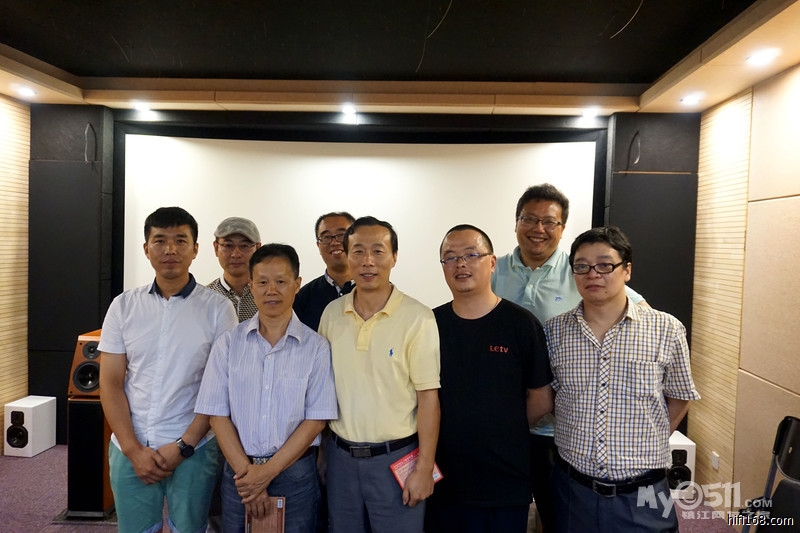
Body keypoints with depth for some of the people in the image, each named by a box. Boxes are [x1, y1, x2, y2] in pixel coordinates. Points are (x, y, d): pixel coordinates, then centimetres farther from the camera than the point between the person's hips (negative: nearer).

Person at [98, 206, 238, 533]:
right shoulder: (124, 305, 1)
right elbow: (111, 384, 2)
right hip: (129, 450, 2)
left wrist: (183, 446, -10)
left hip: (193, 451, -2)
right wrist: (133, 449, -5)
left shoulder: (217, 308, -7)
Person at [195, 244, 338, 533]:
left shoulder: (316, 347, -6)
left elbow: (316, 419, -7)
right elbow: (218, 414, -2)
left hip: (295, 473, -1)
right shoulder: (228, 343, -1)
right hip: (239, 473, 1)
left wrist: (269, 471, -11)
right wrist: (246, 471, -9)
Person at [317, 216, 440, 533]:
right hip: (340, 455, 4)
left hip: (396, 457, -4)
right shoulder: (331, 313, 0)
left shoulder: (418, 318, -14)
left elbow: (428, 397, -11)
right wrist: (320, 449, 9)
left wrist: (424, 468, -10)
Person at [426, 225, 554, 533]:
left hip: (506, 484, -2)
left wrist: (502, 432, 4)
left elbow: (541, 399, -3)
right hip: (443, 481, 3)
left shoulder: (521, 323, -9)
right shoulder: (430, 324, 0)